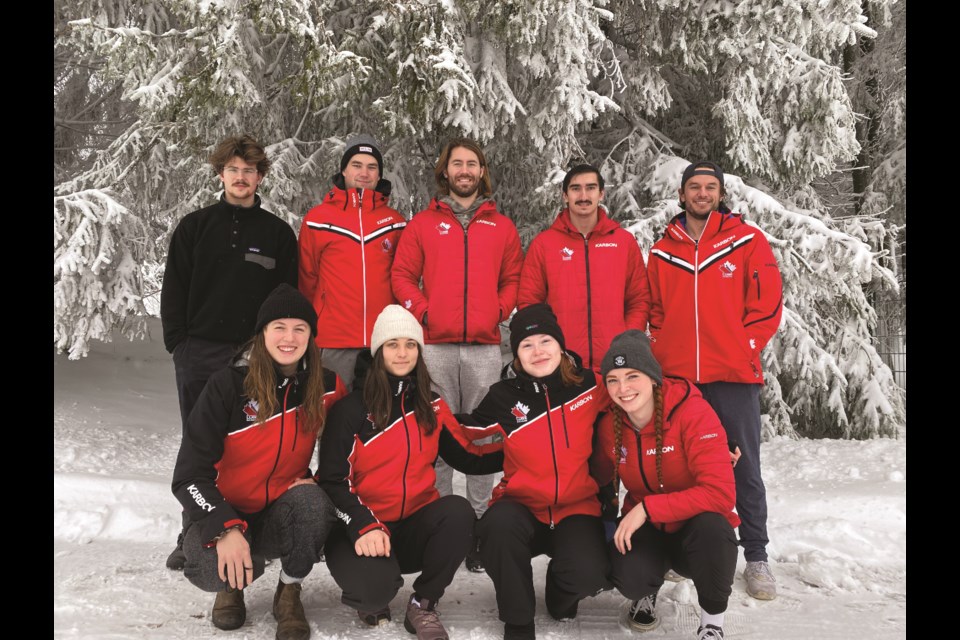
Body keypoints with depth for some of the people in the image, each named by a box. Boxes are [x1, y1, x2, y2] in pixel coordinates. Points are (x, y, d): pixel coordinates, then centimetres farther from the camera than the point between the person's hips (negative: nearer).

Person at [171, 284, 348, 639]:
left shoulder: (325, 387, -7)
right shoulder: (228, 386, -16)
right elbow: (190, 474, -16)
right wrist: (225, 529, -32)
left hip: (283, 515, 2)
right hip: (225, 513, -1)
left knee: (313, 502, -33)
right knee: (209, 569, -34)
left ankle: (289, 593, -4)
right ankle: (232, 585, 8)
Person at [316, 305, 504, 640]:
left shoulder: (432, 406, 8)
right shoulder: (351, 408, -6)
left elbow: (469, 458, 11)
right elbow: (333, 480, -10)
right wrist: (365, 528, -25)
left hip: (416, 527, 3)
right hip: (364, 528, -3)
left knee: (458, 512, -30)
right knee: (374, 586, -34)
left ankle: (423, 605, -7)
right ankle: (373, 599, 8)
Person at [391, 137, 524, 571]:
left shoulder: (502, 227, 13)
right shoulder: (423, 223, 10)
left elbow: (513, 279, 14)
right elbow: (402, 275, 8)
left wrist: (499, 313, -1)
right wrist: (423, 312, -4)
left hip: (485, 346, 1)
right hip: (435, 345, 0)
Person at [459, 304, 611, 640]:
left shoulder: (590, 385, -3)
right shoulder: (504, 396, -3)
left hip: (577, 509, 0)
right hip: (522, 505, 0)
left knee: (589, 574, -29)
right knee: (499, 524, -35)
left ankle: (560, 592, 13)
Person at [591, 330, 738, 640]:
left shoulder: (692, 412, -23)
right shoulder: (609, 426, -7)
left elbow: (721, 492, -30)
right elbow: (600, 476, 12)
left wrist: (647, 507, -30)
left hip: (697, 527, -2)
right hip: (646, 531, 3)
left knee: (712, 528, -38)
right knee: (628, 576, -31)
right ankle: (646, 593, 11)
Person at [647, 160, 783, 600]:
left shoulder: (747, 241, 2)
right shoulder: (663, 251, 11)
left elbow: (767, 302, 0)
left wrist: (743, 349, -5)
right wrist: (663, 351, 3)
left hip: (733, 375, -2)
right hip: (676, 377, 3)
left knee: (744, 468, 3)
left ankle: (756, 556, 13)